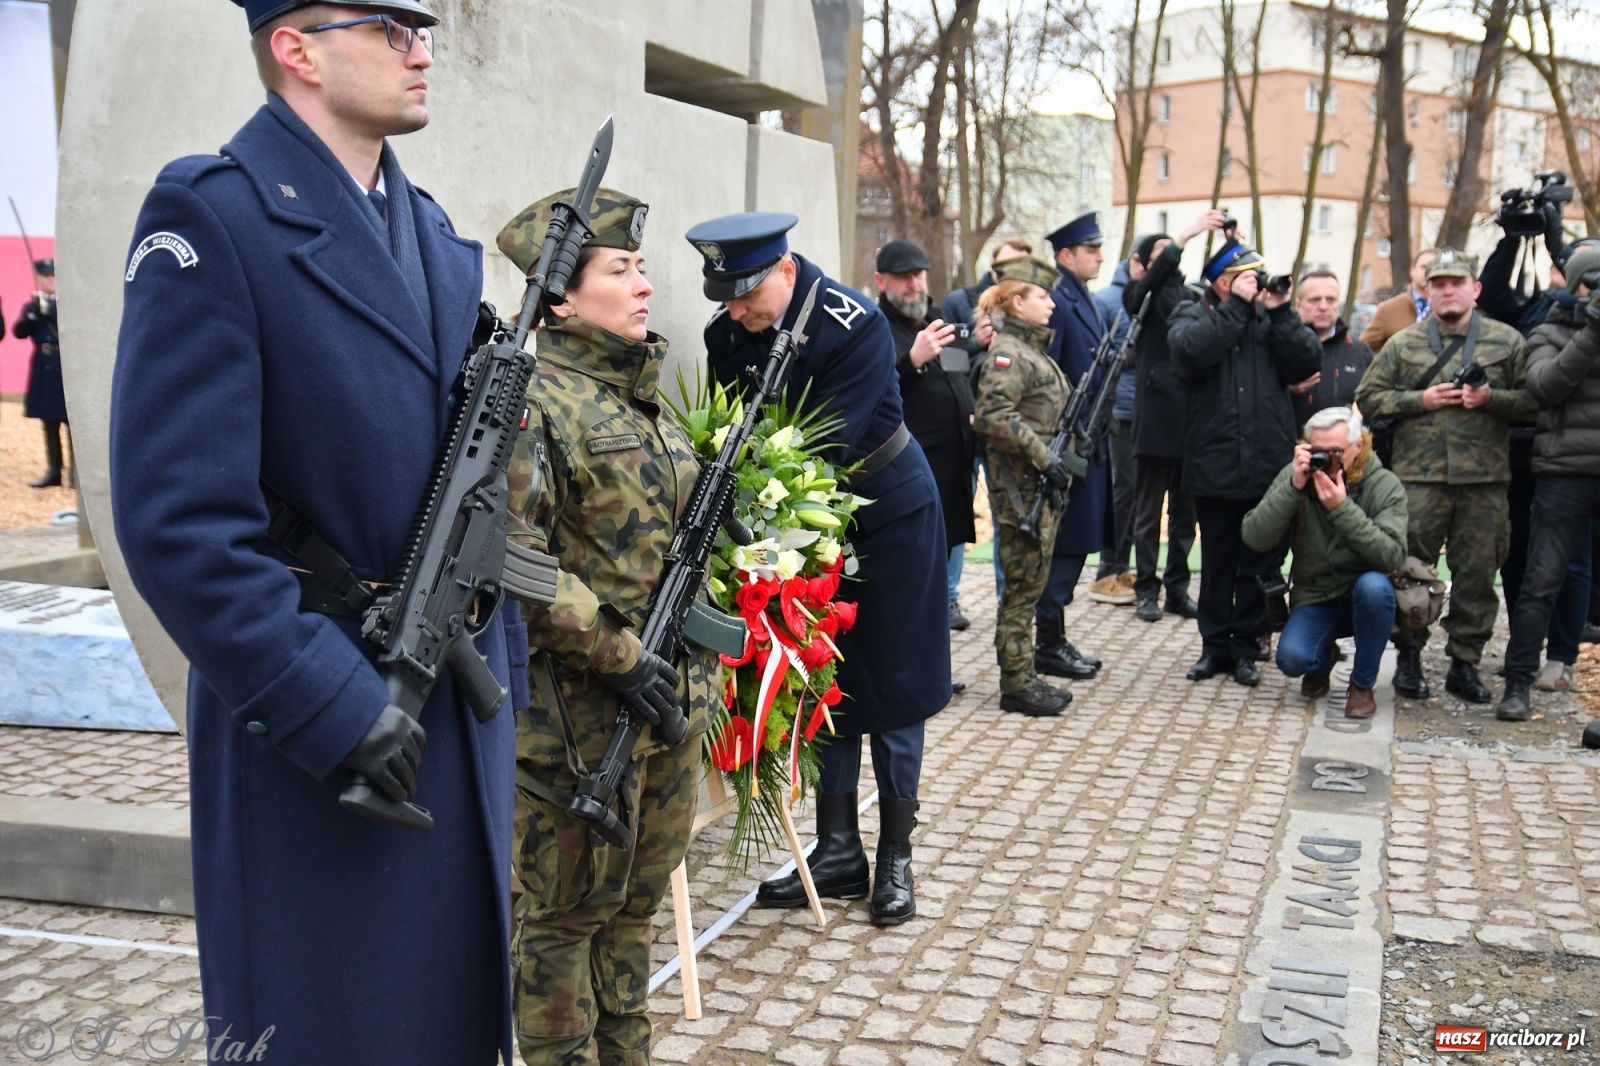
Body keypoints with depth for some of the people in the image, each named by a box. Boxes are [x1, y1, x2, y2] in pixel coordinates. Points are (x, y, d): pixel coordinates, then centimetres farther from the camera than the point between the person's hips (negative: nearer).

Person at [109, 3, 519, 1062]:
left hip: (464, 697, 7)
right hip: (313, 707, -7)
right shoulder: (211, 213, -14)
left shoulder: (436, 231, 10)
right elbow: (178, 516, -21)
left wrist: (503, 648, 13)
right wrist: (335, 706, -21)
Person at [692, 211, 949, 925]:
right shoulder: (726, 334, -8)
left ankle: (895, 859, 14)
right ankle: (838, 853, 19)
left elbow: (829, 447, -29)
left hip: (888, 511, -5)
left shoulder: (855, 326, -25)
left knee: (891, 684, 2)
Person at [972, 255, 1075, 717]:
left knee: (1031, 585, 13)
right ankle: (1016, 685, 4)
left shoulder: (1034, 349, 17)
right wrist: (1043, 457, -24)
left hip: (1042, 487, 10)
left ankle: (1025, 677, 21)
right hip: (1021, 487, -9)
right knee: (1022, 587, -3)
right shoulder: (1008, 352, -13)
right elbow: (993, 415, -26)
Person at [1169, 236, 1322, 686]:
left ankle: (1246, 646, 19)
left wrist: (1279, 312, -9)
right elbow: (1192, 349, -19)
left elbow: (1307, 362, -4)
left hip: (1268, 467, 2)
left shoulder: (1273, 318, 10)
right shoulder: (1192, 315, 4)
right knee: (1217, 561, 10)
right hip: (1214, 467, -1)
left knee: (1259, 563, 8)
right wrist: (1237, 305, -16)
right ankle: (1215, 645, 20)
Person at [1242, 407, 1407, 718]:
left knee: (1373, 585, -35)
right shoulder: (1294, 476, -6)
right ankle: (1321, 662, 14)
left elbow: (1392, 557, -25)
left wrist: (1342, 508, -33)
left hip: (1366, 599, -1)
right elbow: (1254, 538, -17)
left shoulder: (1385, 485, -11)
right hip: (1314, 599, 1)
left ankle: (1362, 684, -10)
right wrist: (1293, 488, -27)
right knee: (1291, 658, -27)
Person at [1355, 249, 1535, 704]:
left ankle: (1465, 664, 18)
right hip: (1419, 476, 0)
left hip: (1485, 478, 1)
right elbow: (1368, 397, 6)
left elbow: (1533, 400, 5)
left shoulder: (1506, 341, 8)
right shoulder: (1403, 343, 9)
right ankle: (1409, 658, 16)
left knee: (1477, 572, 6)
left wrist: (1492, 398, -13)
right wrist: (1421, 399, -7)